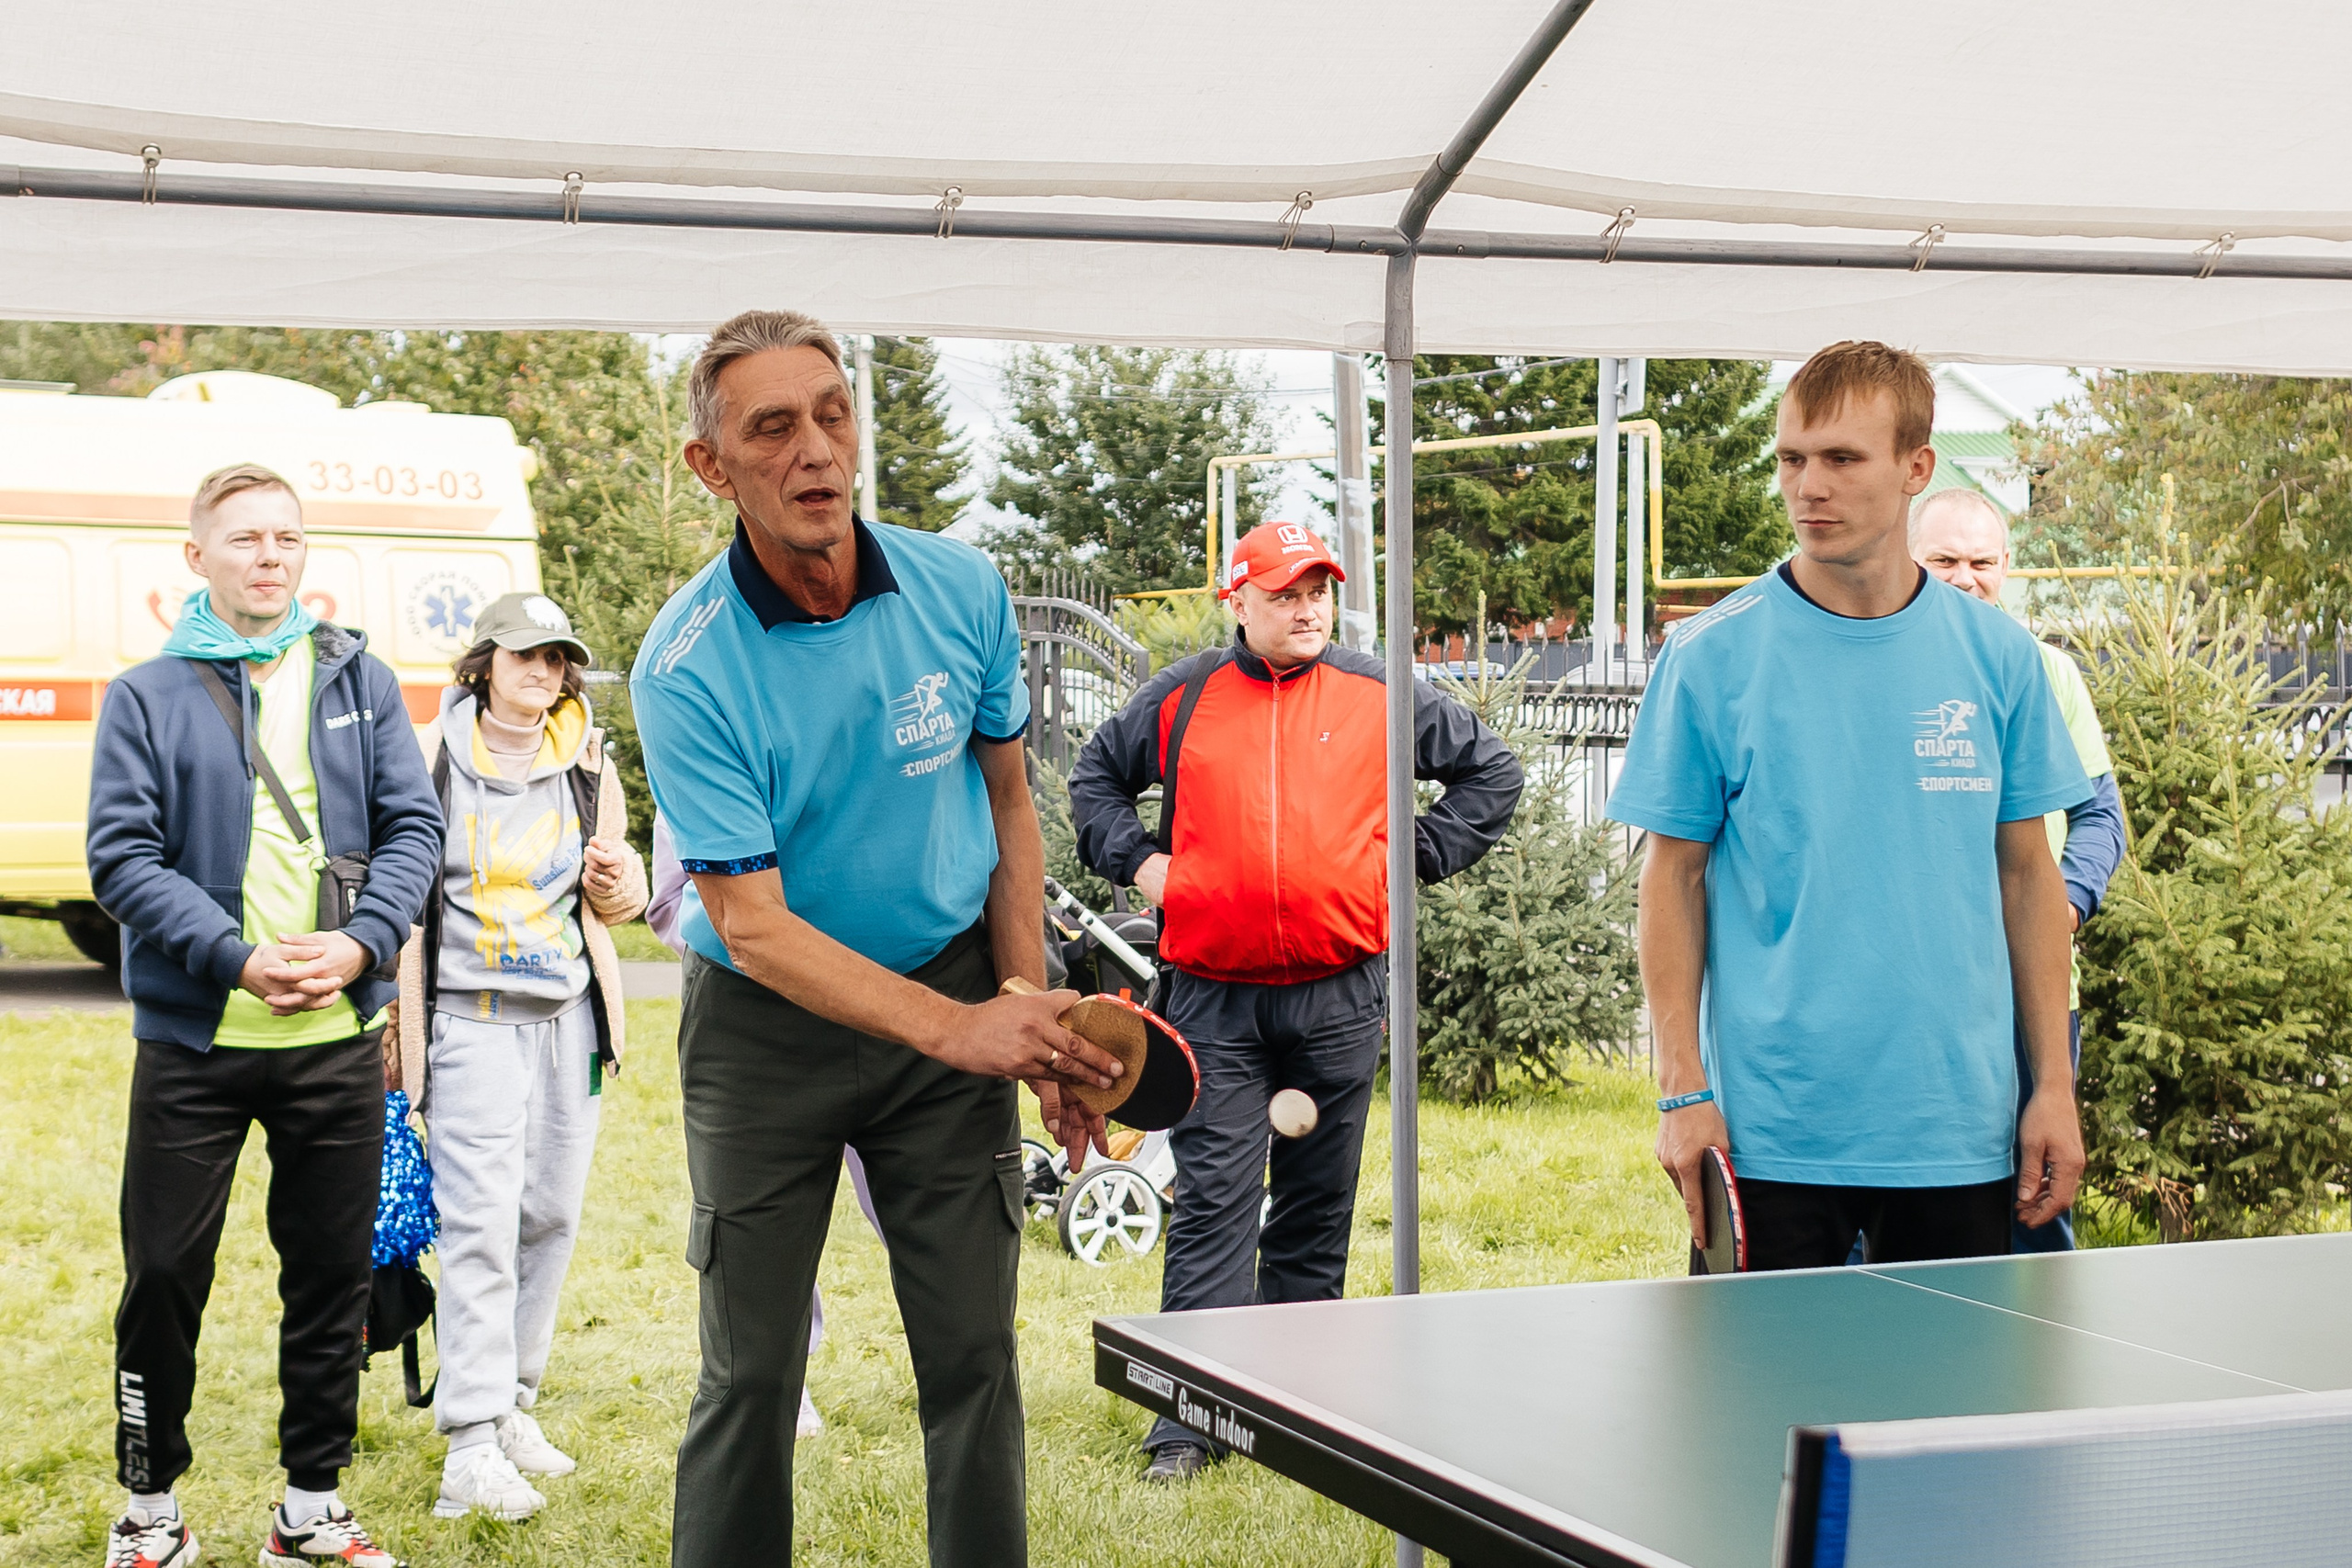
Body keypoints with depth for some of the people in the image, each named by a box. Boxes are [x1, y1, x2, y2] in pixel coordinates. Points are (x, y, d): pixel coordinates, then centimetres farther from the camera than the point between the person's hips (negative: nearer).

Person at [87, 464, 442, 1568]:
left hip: (338, 1038, 2)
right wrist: (237, 959, -17)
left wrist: (361, 945, -11)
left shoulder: (359, 679, 9)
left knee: (333, 1272, 8)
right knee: (164, 1275, 1)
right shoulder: (145, 698, 2)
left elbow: (414, 825, 5)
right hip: (194, 1035, -2)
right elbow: (122, 855, -6)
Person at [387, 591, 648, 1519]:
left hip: (568, 1016, 5)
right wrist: (394, 1025, -3)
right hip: (469, 1018, -5)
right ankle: (470, 1447, -12)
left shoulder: (588, 764, 8)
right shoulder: (433, 760, -4)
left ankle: (511, 1403, 22)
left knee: (552, 1216, 8)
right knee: (480, 1226, -11)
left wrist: (618, 882, -7)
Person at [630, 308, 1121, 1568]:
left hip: (955, 988, 3)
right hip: (766, 1028, -3)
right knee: (751, 1377, -1)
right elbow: (753, 925, -22)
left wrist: (1031, 1013, 0)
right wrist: (958, 1029, -33)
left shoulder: (962, 590, -8)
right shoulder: (687, 671, -20)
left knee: (973, 1360, 2)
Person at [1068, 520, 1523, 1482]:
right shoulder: (1182, 699, 5)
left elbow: (1491, 770, 15)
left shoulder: (1380, 696, 5)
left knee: (1318, 1204, 9)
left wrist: (1419, 856, 6)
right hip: (1214, 998, -1)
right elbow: (1094, 778, 20)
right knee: (1211, 1205, -5)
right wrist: (1136, 861, 5)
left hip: (1339, 996, 1)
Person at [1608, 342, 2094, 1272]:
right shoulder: (1710, 658, -4)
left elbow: (2027, 873, 8)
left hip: (1962, 1132, 2)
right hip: (1770, 1134, -2)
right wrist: (1681, 1089, -7)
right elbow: (1674, 879, -1)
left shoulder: (1997, 656, 3)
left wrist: (2055, 1086, 4)